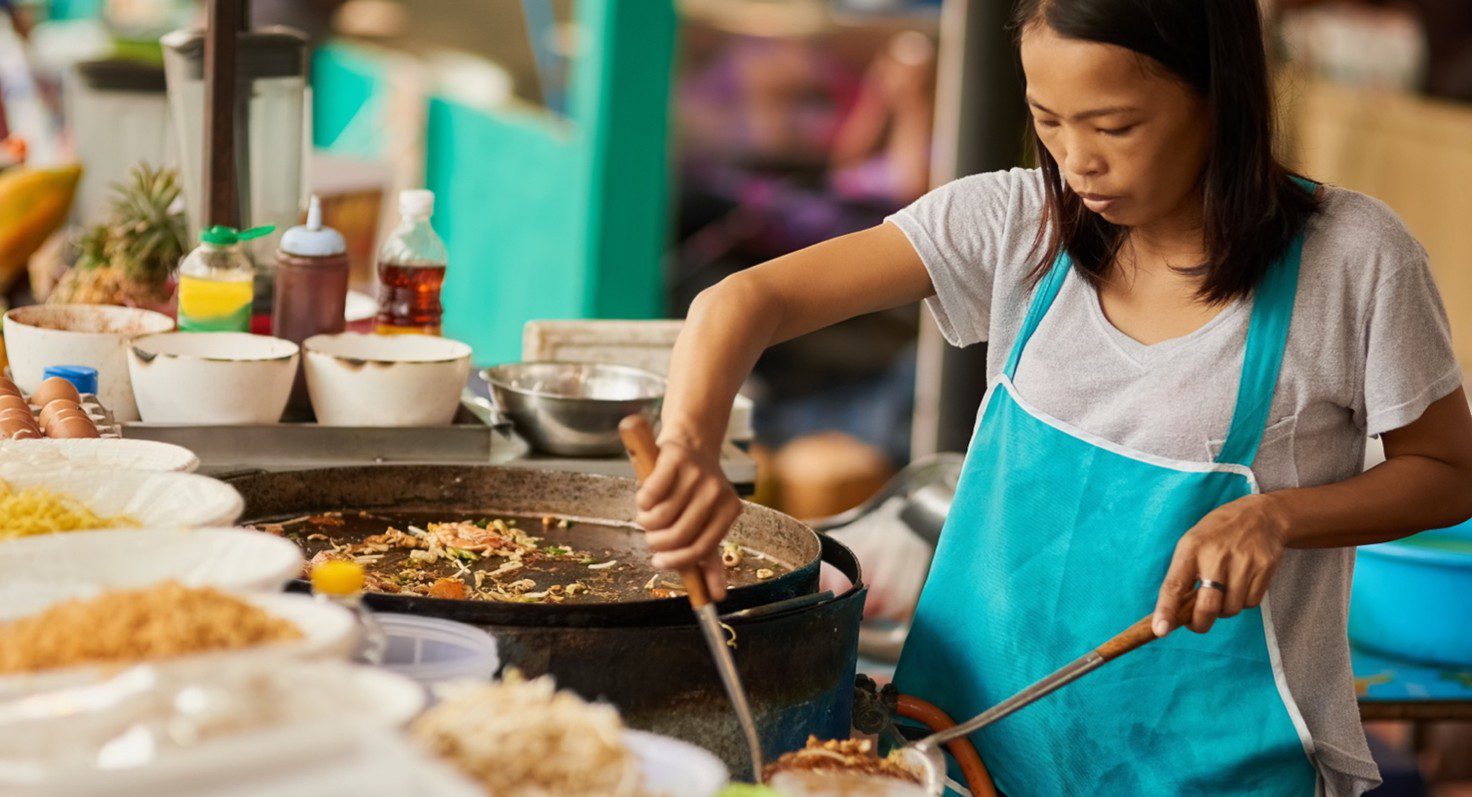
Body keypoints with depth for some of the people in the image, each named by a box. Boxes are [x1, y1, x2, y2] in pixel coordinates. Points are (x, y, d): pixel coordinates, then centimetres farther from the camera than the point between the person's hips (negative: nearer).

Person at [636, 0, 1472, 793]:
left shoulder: (1353, 258, -12)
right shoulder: (1017, 223, -5)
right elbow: (749, 300, -9)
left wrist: (1276, 516, -20)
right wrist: (691, 443, -30)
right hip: (985, 714, 3)